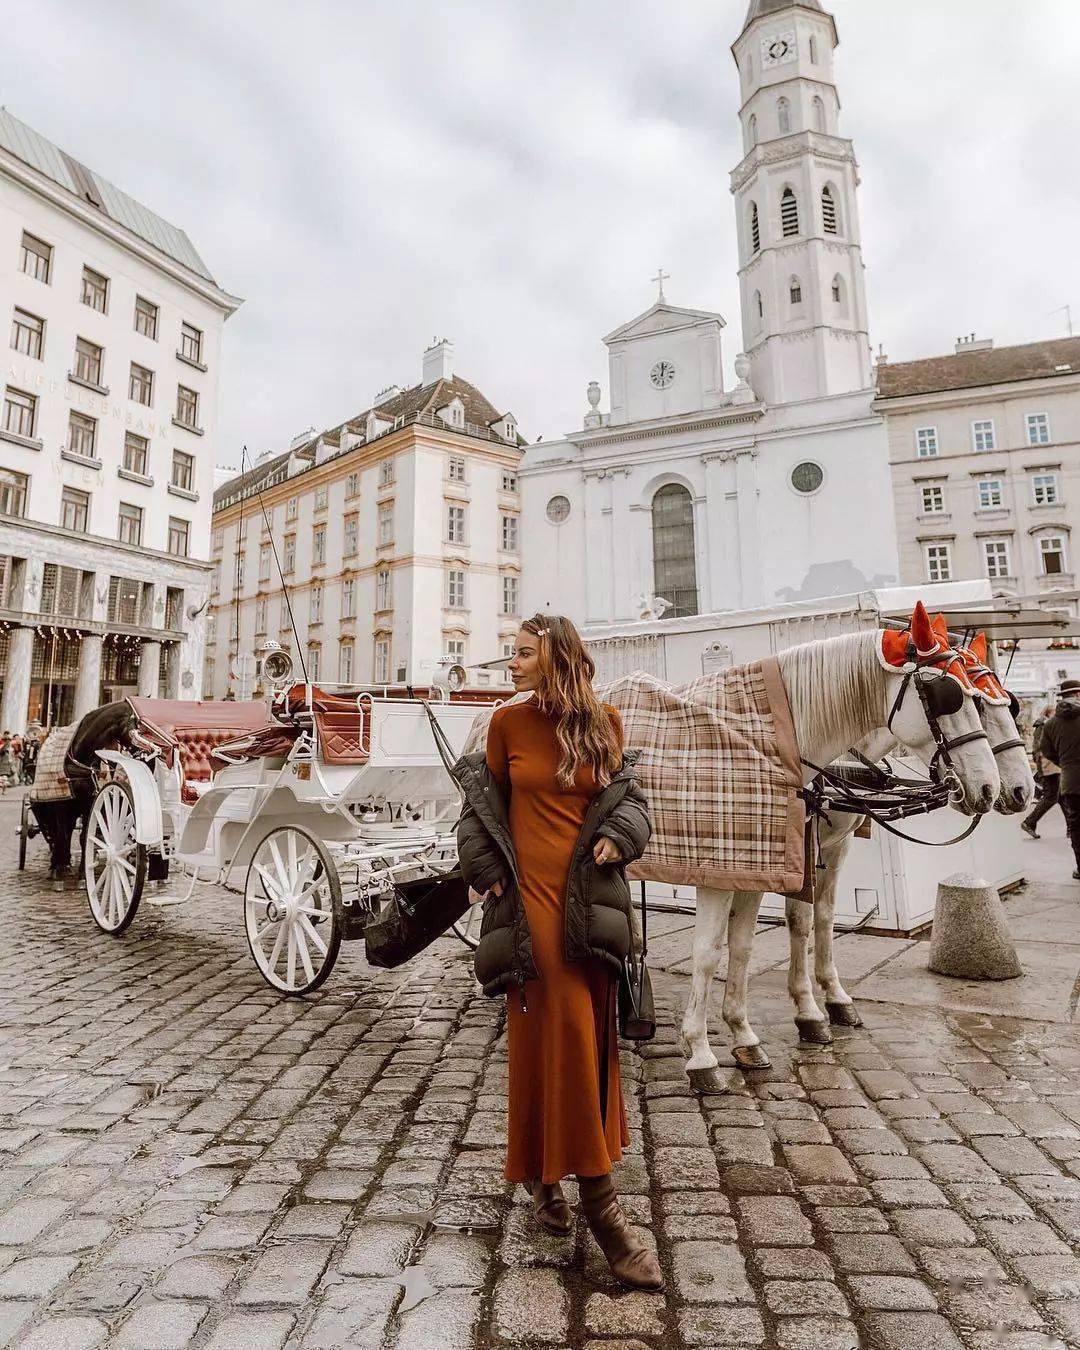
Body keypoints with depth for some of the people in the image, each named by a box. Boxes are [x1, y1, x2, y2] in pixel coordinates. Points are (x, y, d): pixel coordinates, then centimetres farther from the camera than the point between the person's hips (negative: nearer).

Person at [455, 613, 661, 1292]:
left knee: (589, 1038, 12)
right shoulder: (508, 722, 0)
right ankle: (600, 1204, 12)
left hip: (589, 899, 3)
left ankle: (545, 1172, 35)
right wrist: (486, 869, 1)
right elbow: (483, 799, 9)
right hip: (531, 898, -2)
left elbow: (629, 794, 11)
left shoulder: (604, 722, 3)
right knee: (558, 1038, -1)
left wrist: (619, 835, -8)